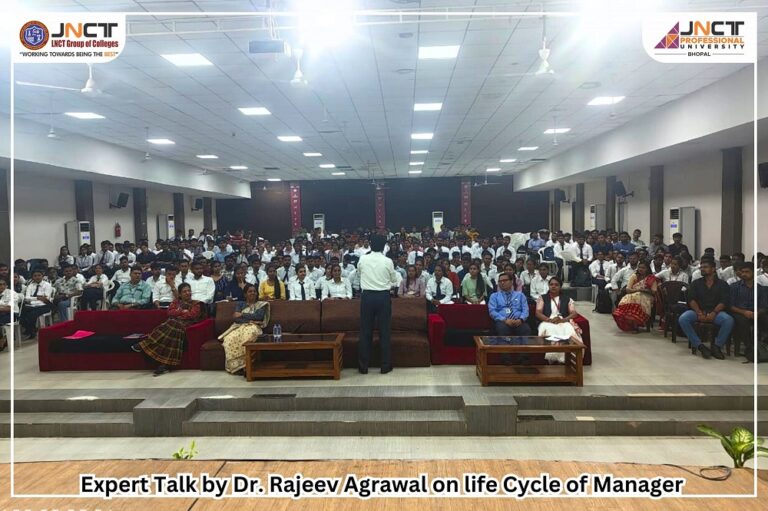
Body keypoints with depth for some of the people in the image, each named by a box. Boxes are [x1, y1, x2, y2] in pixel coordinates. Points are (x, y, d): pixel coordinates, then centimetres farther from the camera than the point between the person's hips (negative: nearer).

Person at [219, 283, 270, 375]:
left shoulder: (261, 304, 20)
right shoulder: (239, 304, 24)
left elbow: (259, 316, -1)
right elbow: (235, 318, 7)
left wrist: (242, 315, 3)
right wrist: (250, 319, -6)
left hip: (253, 327, -2)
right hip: (239, 326, 2)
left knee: (248, 336, -41)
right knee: (230, 339, -35)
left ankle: (244, 364, -40)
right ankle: (234, 366, -33)